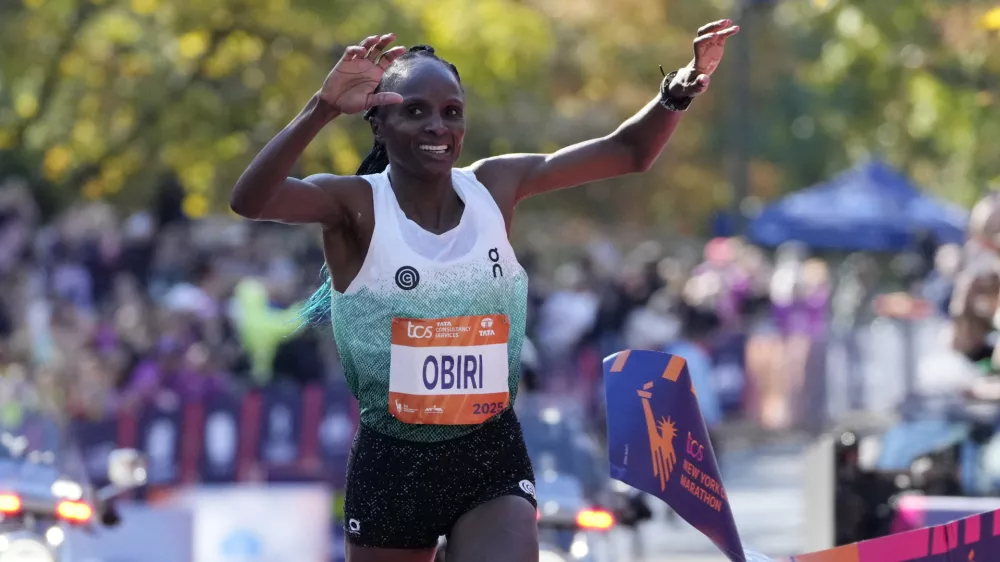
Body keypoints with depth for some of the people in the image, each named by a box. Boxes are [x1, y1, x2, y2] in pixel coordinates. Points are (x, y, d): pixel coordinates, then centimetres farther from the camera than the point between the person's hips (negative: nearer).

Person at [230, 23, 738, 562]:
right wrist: (323, 109, -43)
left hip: (492, 457, 2)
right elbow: (249, 201, -31)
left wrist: (679, 92, -11)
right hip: (390, 467, -2)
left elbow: (629, 152, 7)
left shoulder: (495, 188, 1)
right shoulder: (356, 205, -11)